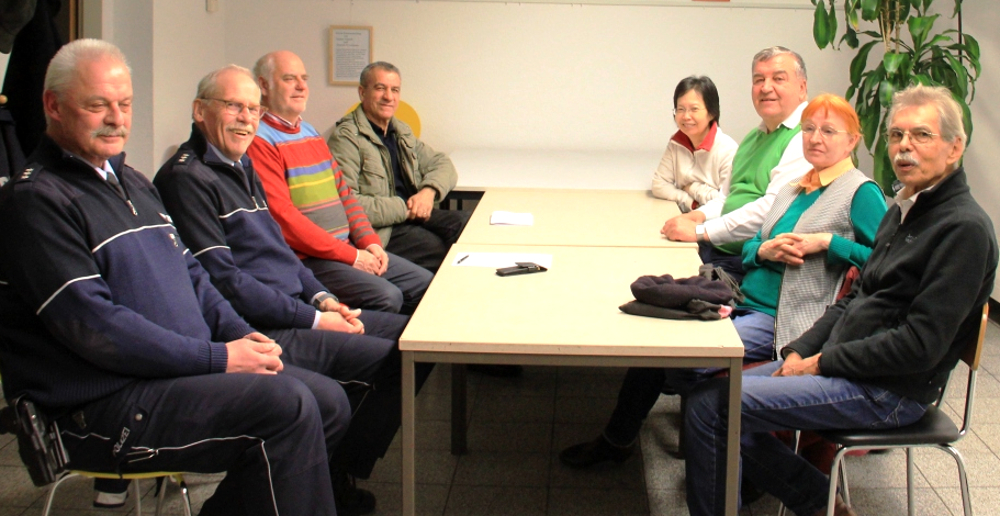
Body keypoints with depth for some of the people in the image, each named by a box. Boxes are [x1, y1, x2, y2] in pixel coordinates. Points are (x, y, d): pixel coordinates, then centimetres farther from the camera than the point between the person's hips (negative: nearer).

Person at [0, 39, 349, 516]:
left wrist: (242, 336, 1)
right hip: (100, 404, -9)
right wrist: (219, 357, -19)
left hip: (183, 371, 9)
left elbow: (190, 274, 21)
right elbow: (93, 327, -19)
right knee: (287, 407, -24)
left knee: (330, 403, 2)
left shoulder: (134, 185, 19)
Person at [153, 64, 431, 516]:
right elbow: (223, 282, -19)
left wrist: (321, 297, 7)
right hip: (255, 332, -11)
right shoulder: (188, 178, -13)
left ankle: (337, 473, 9)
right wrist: (312, 319, -16)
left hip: (293, 312, 11)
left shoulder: (241, 168, 19)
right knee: (392, 360, -22)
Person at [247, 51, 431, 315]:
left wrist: (370, 242, 3)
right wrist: (351, 256, -17)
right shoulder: (259, 142, -11)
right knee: (386, 297, -25)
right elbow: (282, 217, -18)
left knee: (426, 284, 3)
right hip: (306, 260, -9)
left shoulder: (311, 133, 19)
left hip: (348, 248, 9)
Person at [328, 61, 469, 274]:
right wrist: (403, 209, -18)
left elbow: (442, 164, 19)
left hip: (413, 215, 8)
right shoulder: (346, 138, -12)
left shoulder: (401, 131, 17)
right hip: (379, 232, -8)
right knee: (444, 249, -25)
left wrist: (429, 191, -5)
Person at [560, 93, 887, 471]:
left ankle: (616, 441, 3)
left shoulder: (861, 193, -4)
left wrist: (828, 242, -18)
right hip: (743, 303, 8)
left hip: (779, 321, -7)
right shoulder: (791, 191, 19)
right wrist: (764, 250, -5)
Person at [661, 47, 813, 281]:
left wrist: (701, 231, -20)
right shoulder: (752, 138, 21)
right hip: (717, 251, 9)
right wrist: (699, 215, 5)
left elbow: (774, 208, -22)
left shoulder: (806, 139, -11)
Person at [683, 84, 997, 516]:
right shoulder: (903, 211, 15)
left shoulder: (964, 228, -15)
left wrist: (823, 362, -14)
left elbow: (921, 344, -20)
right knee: (710, 395, 3)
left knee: (711, 405, -18)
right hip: (836, 365, 10)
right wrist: (800, 351, 3)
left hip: (889, 391, -10)